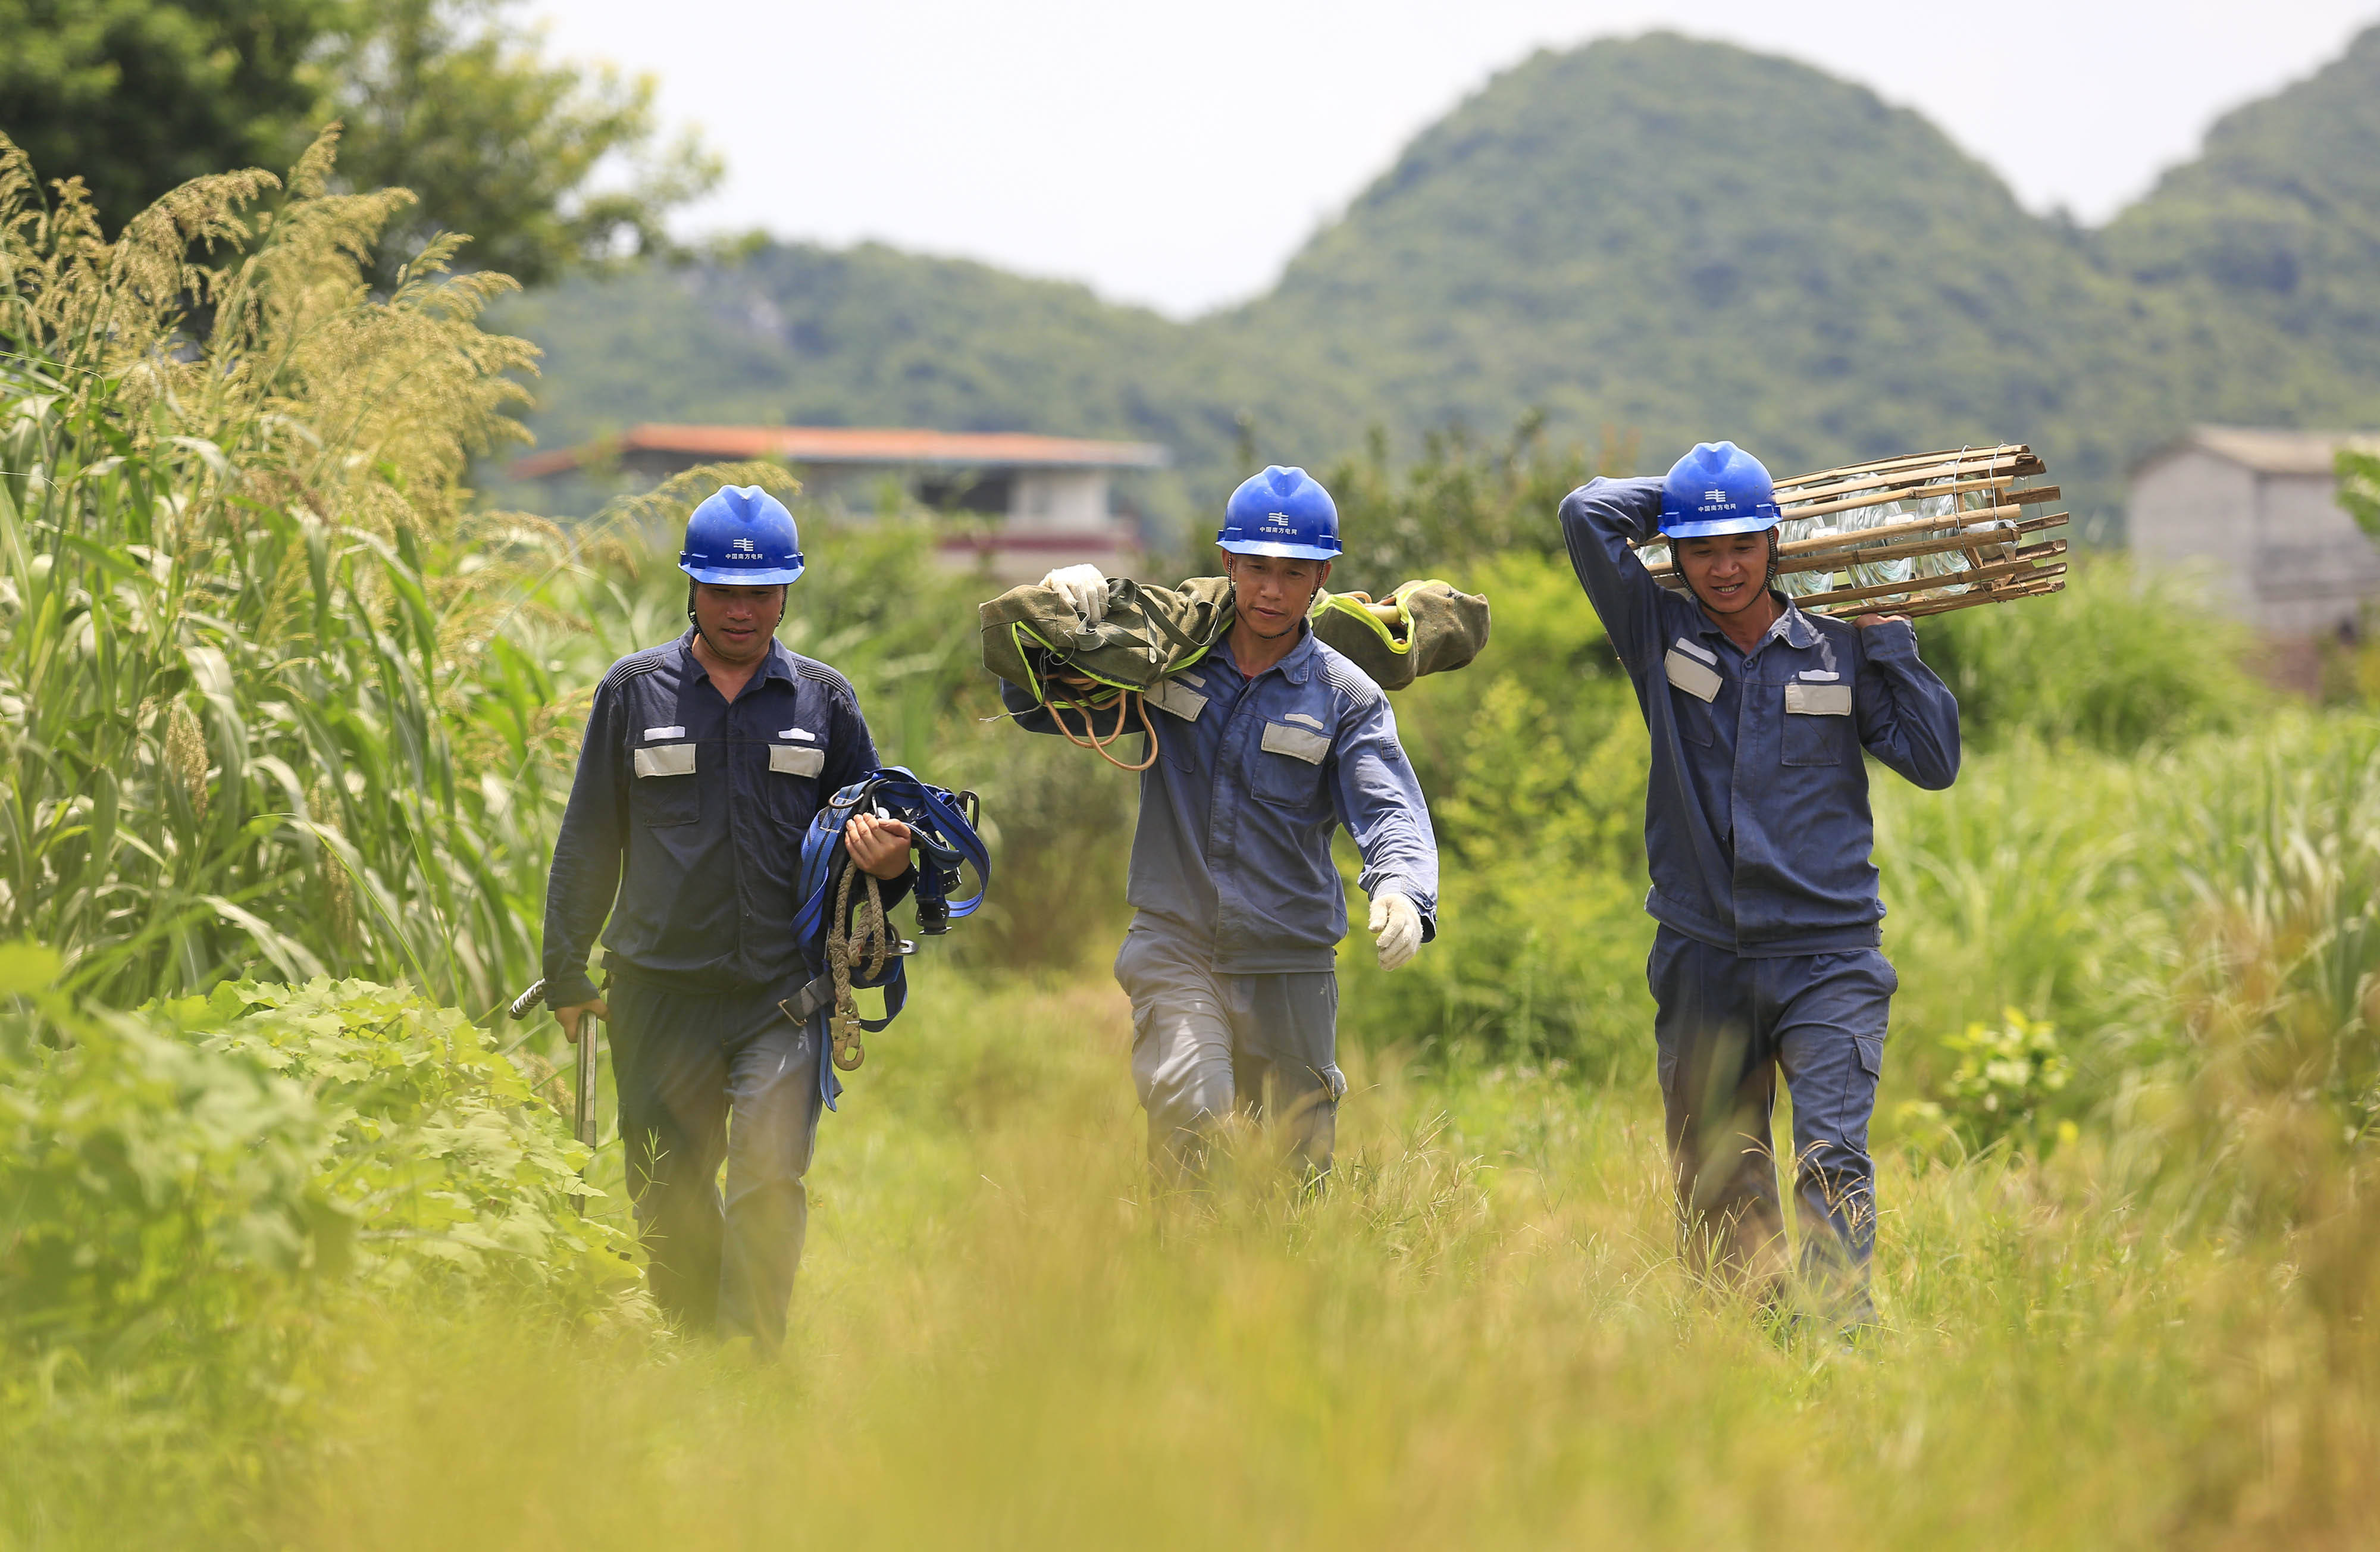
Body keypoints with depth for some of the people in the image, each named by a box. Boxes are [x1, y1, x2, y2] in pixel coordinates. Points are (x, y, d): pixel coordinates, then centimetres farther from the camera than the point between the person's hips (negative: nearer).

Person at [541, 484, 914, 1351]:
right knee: (667, 1194, 7)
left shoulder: (824, 702, 8)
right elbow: (588, 844, 11)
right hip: (660, 989, 1)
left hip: (784, 993, -1)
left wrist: (887, 862, -8)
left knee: (769, 1182, -15)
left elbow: (874, 833, 17)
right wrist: (567, 976, 7)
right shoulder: (634, 692, 7)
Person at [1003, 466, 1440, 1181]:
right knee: (1189, 1106, -27)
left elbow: (1390, 810, -14)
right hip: (1174, 944, -1)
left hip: (1289, 966, 1)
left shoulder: (1346, 697, 0)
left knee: (1296, 1173, 8)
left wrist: (1402, 892, -36)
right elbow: (1037, 707, 12)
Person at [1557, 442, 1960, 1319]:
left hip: (1826, 958, -2)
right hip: (1702, 959, 2)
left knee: (1831, 1157, -15)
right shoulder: (1661, 638, 5)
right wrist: (1681, 501, 8)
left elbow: (1935, 762, 2)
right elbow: (1588, 514, -4)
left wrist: (1887, 638, 1)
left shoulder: (1837, 653, 5)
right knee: (1714, 1181, 9)